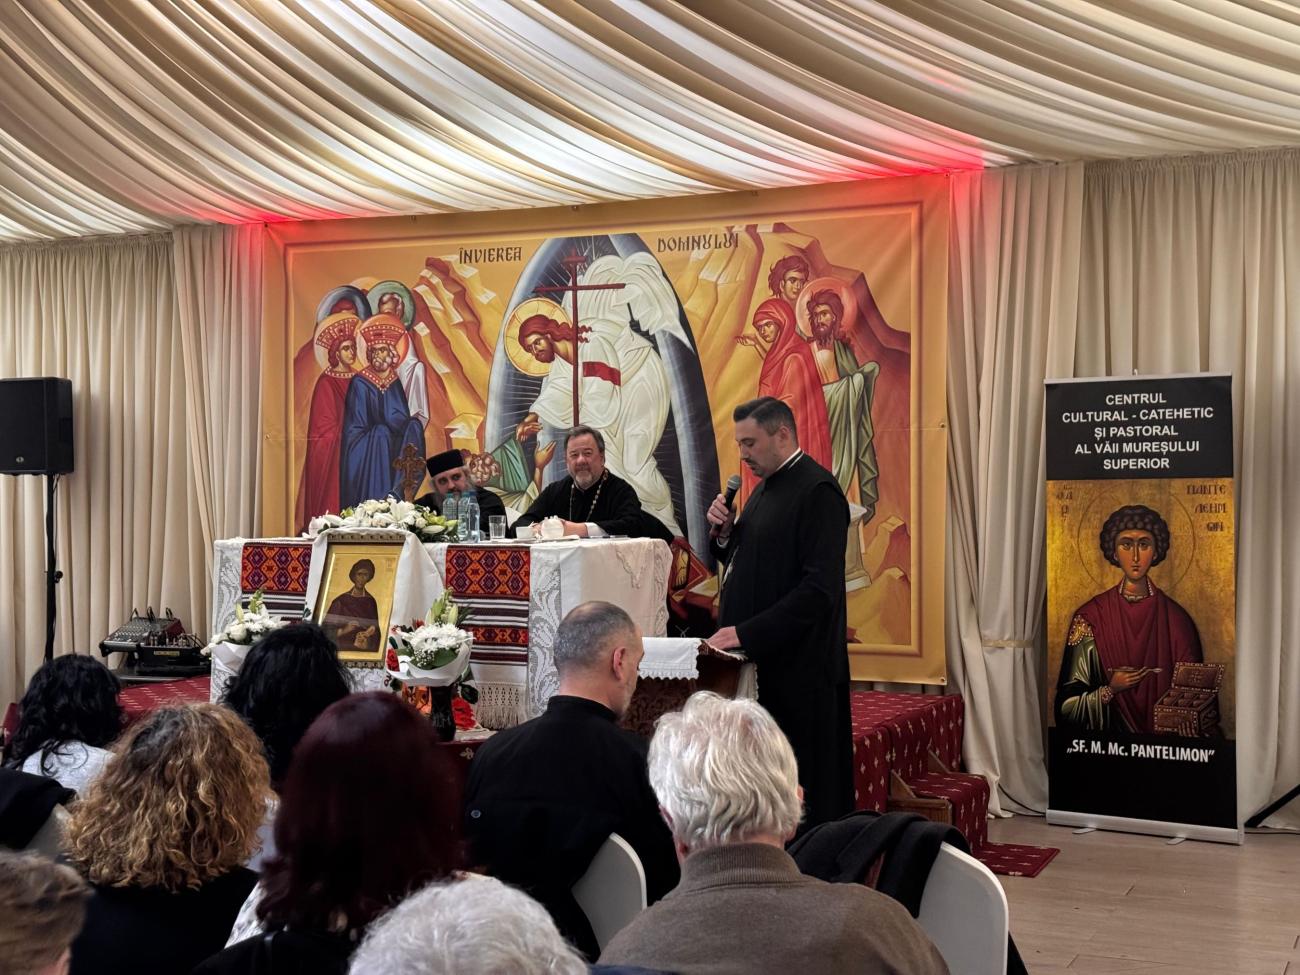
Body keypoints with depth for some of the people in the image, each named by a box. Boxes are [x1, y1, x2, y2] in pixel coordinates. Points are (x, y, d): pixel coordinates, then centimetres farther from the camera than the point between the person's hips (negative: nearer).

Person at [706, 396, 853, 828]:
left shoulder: (817, 491, -14)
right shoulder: (767, 486, 15)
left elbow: (820, 588, -21)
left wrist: (747, 633, -22)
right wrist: (725, 531, 4)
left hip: (798, 665, -9)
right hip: (760, 658, 9)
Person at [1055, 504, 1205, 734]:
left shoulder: (1176, 619, 4)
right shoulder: (1089, 618, 0)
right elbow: (1069, 703, 1)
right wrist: (1110, 690, -13)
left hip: (1165, 733, 1)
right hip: (1109, 739, -1)